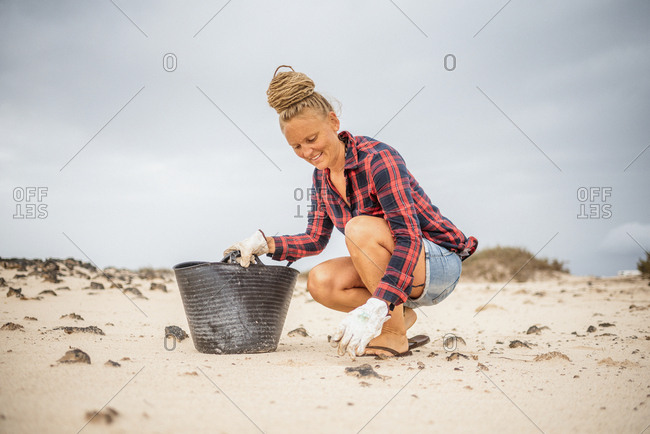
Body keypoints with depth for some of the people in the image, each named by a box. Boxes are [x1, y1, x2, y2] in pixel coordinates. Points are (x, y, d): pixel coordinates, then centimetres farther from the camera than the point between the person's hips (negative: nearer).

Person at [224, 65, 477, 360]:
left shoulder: (378, 159, -23)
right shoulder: (321, 176, 2)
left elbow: (409, 238, -31)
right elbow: (315, 240, 12)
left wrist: (373, 309, -42)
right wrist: (265, 244, -8)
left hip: (438, 264, -7)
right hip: (394, 269, 7)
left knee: (360, 228, -31)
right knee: (320, 282, -16)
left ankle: (394, 336, -19)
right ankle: (400, 315, 3)